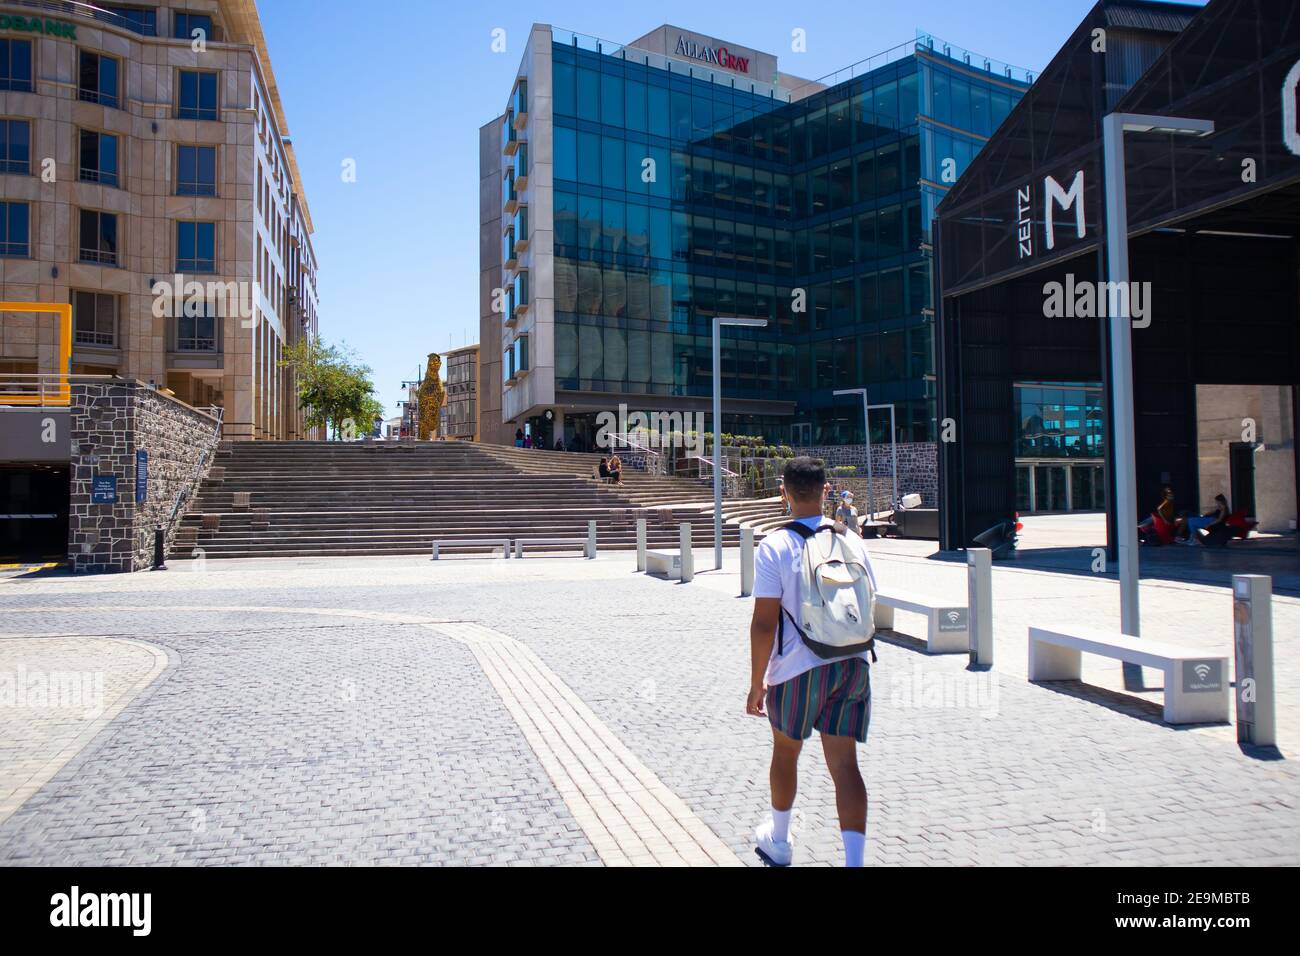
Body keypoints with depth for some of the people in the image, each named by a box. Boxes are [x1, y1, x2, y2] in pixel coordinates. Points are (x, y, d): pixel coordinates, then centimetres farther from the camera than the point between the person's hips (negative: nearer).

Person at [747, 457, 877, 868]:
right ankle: (854, 861, -3)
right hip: (852, 665, 3)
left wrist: (756, 683, -6)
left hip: (798, 669, -3)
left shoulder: (775, 546, -12)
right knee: (844, 763, 5)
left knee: (785, 752, 19)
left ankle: (779, 840, 39)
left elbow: (764, 623, -15)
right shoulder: (851, 541, 3)